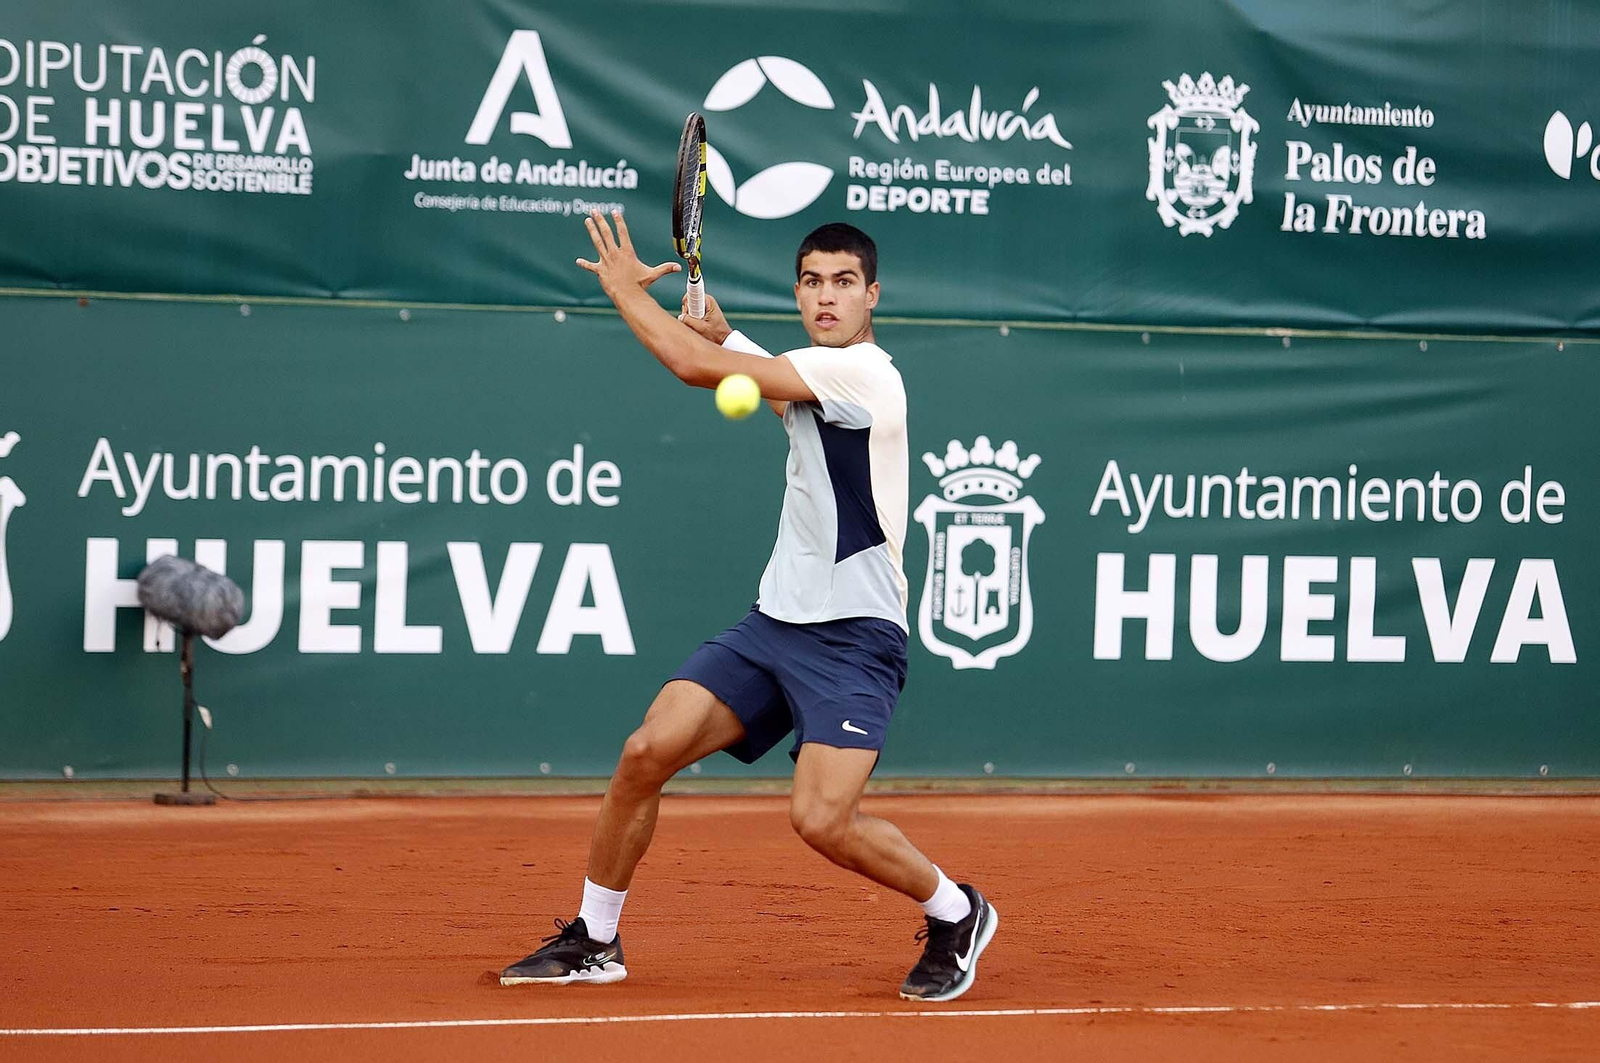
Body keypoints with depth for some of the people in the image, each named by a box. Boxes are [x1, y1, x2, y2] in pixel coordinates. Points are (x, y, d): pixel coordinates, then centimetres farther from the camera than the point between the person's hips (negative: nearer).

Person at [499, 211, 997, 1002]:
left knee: (821, 819, -21)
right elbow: (766, 391, 43)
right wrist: (719, 328, 24)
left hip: (852, 638, -8)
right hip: (774, 620, 8)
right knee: (647, 752, -6)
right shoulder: (812, 378, 14)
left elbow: (698, 366, -18)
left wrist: (627, 291, -4)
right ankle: (593, 941, 9)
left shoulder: (862, 371, -14)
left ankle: (954, 915, 6)